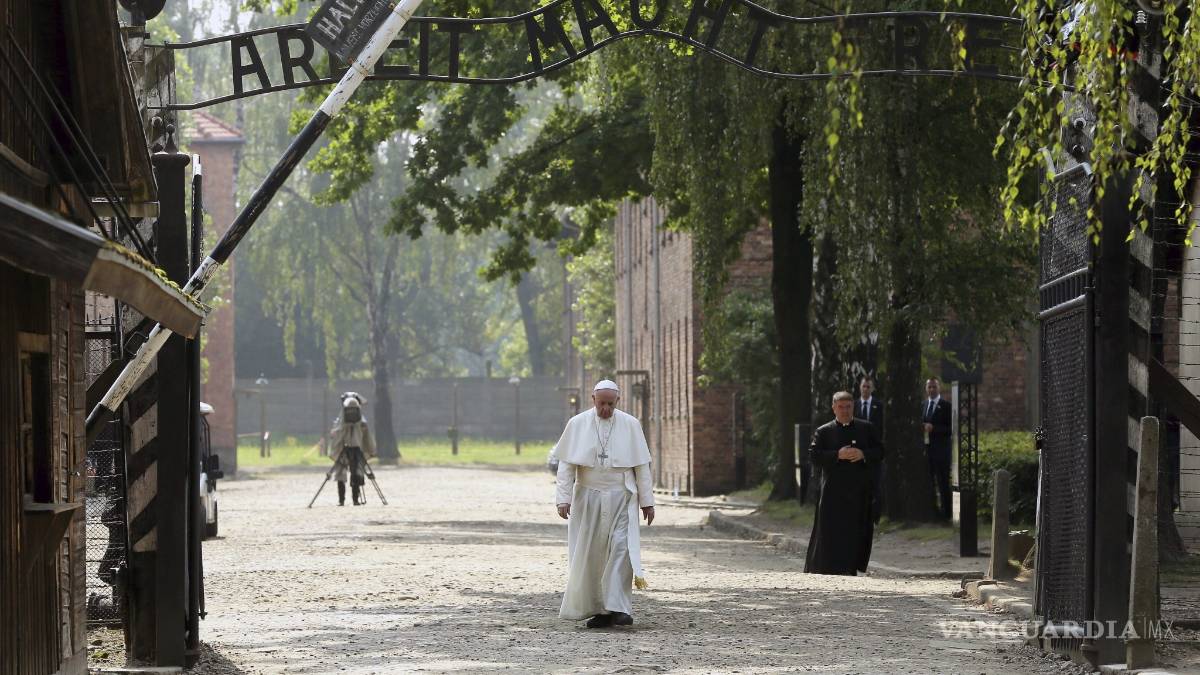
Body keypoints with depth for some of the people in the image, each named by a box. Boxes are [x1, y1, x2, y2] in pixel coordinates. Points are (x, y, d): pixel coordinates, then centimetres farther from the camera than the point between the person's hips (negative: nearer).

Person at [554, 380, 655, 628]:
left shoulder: (630, 425, 0)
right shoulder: (577, 425, 0)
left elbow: (641, 465, 4)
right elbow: (566, 464, -2)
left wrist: (647, 501, 2)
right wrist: (563, 498, -11)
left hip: (620, 499, -1)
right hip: (588, 498, 1)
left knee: (621, 549, -14)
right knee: (591, 553, 2)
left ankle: (618, 608, -18)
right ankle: (598, 609, 10)